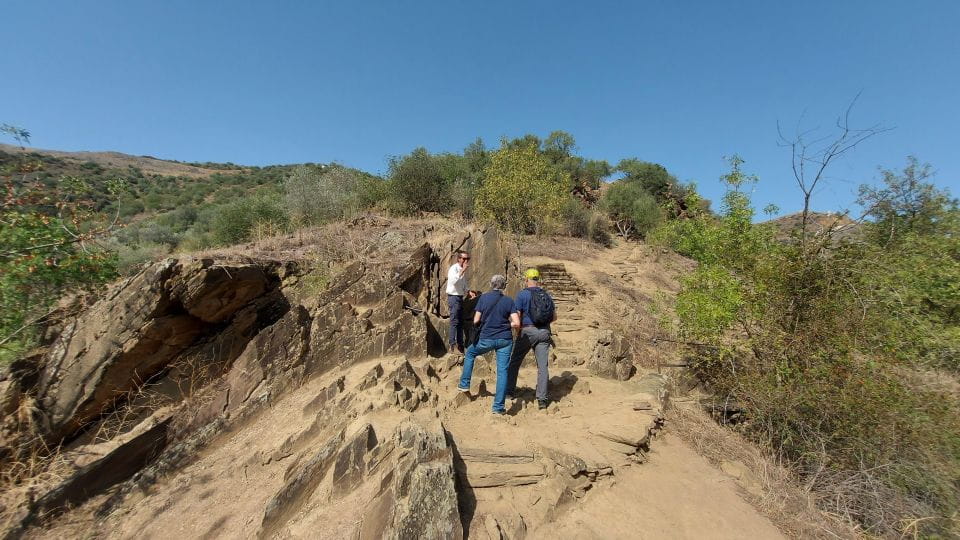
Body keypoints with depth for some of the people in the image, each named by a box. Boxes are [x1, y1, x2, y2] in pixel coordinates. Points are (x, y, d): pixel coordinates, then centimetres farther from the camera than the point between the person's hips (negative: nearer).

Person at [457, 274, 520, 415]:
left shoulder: (483, 297, -3)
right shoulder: (509, 301, -1)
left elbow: (476, 321, -4)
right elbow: (516, 323, -8)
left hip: (486, 339, 0)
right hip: (505, 339, 1)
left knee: (470, 353, 26)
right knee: (502, 371, 5)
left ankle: (464, 384, 30)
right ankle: (499, 407, 7)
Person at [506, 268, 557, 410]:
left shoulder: (522, 294, -6)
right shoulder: (547, 295, 9)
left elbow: (516, 316, -9)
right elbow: (554, 317, 13)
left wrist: (519, 326, 10)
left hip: (528, 331, -4)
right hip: (544, 333, 4)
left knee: (515, 362, 13)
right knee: (542, 366, 6)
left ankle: (510, 391, 21)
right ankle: (542, 398, 6)